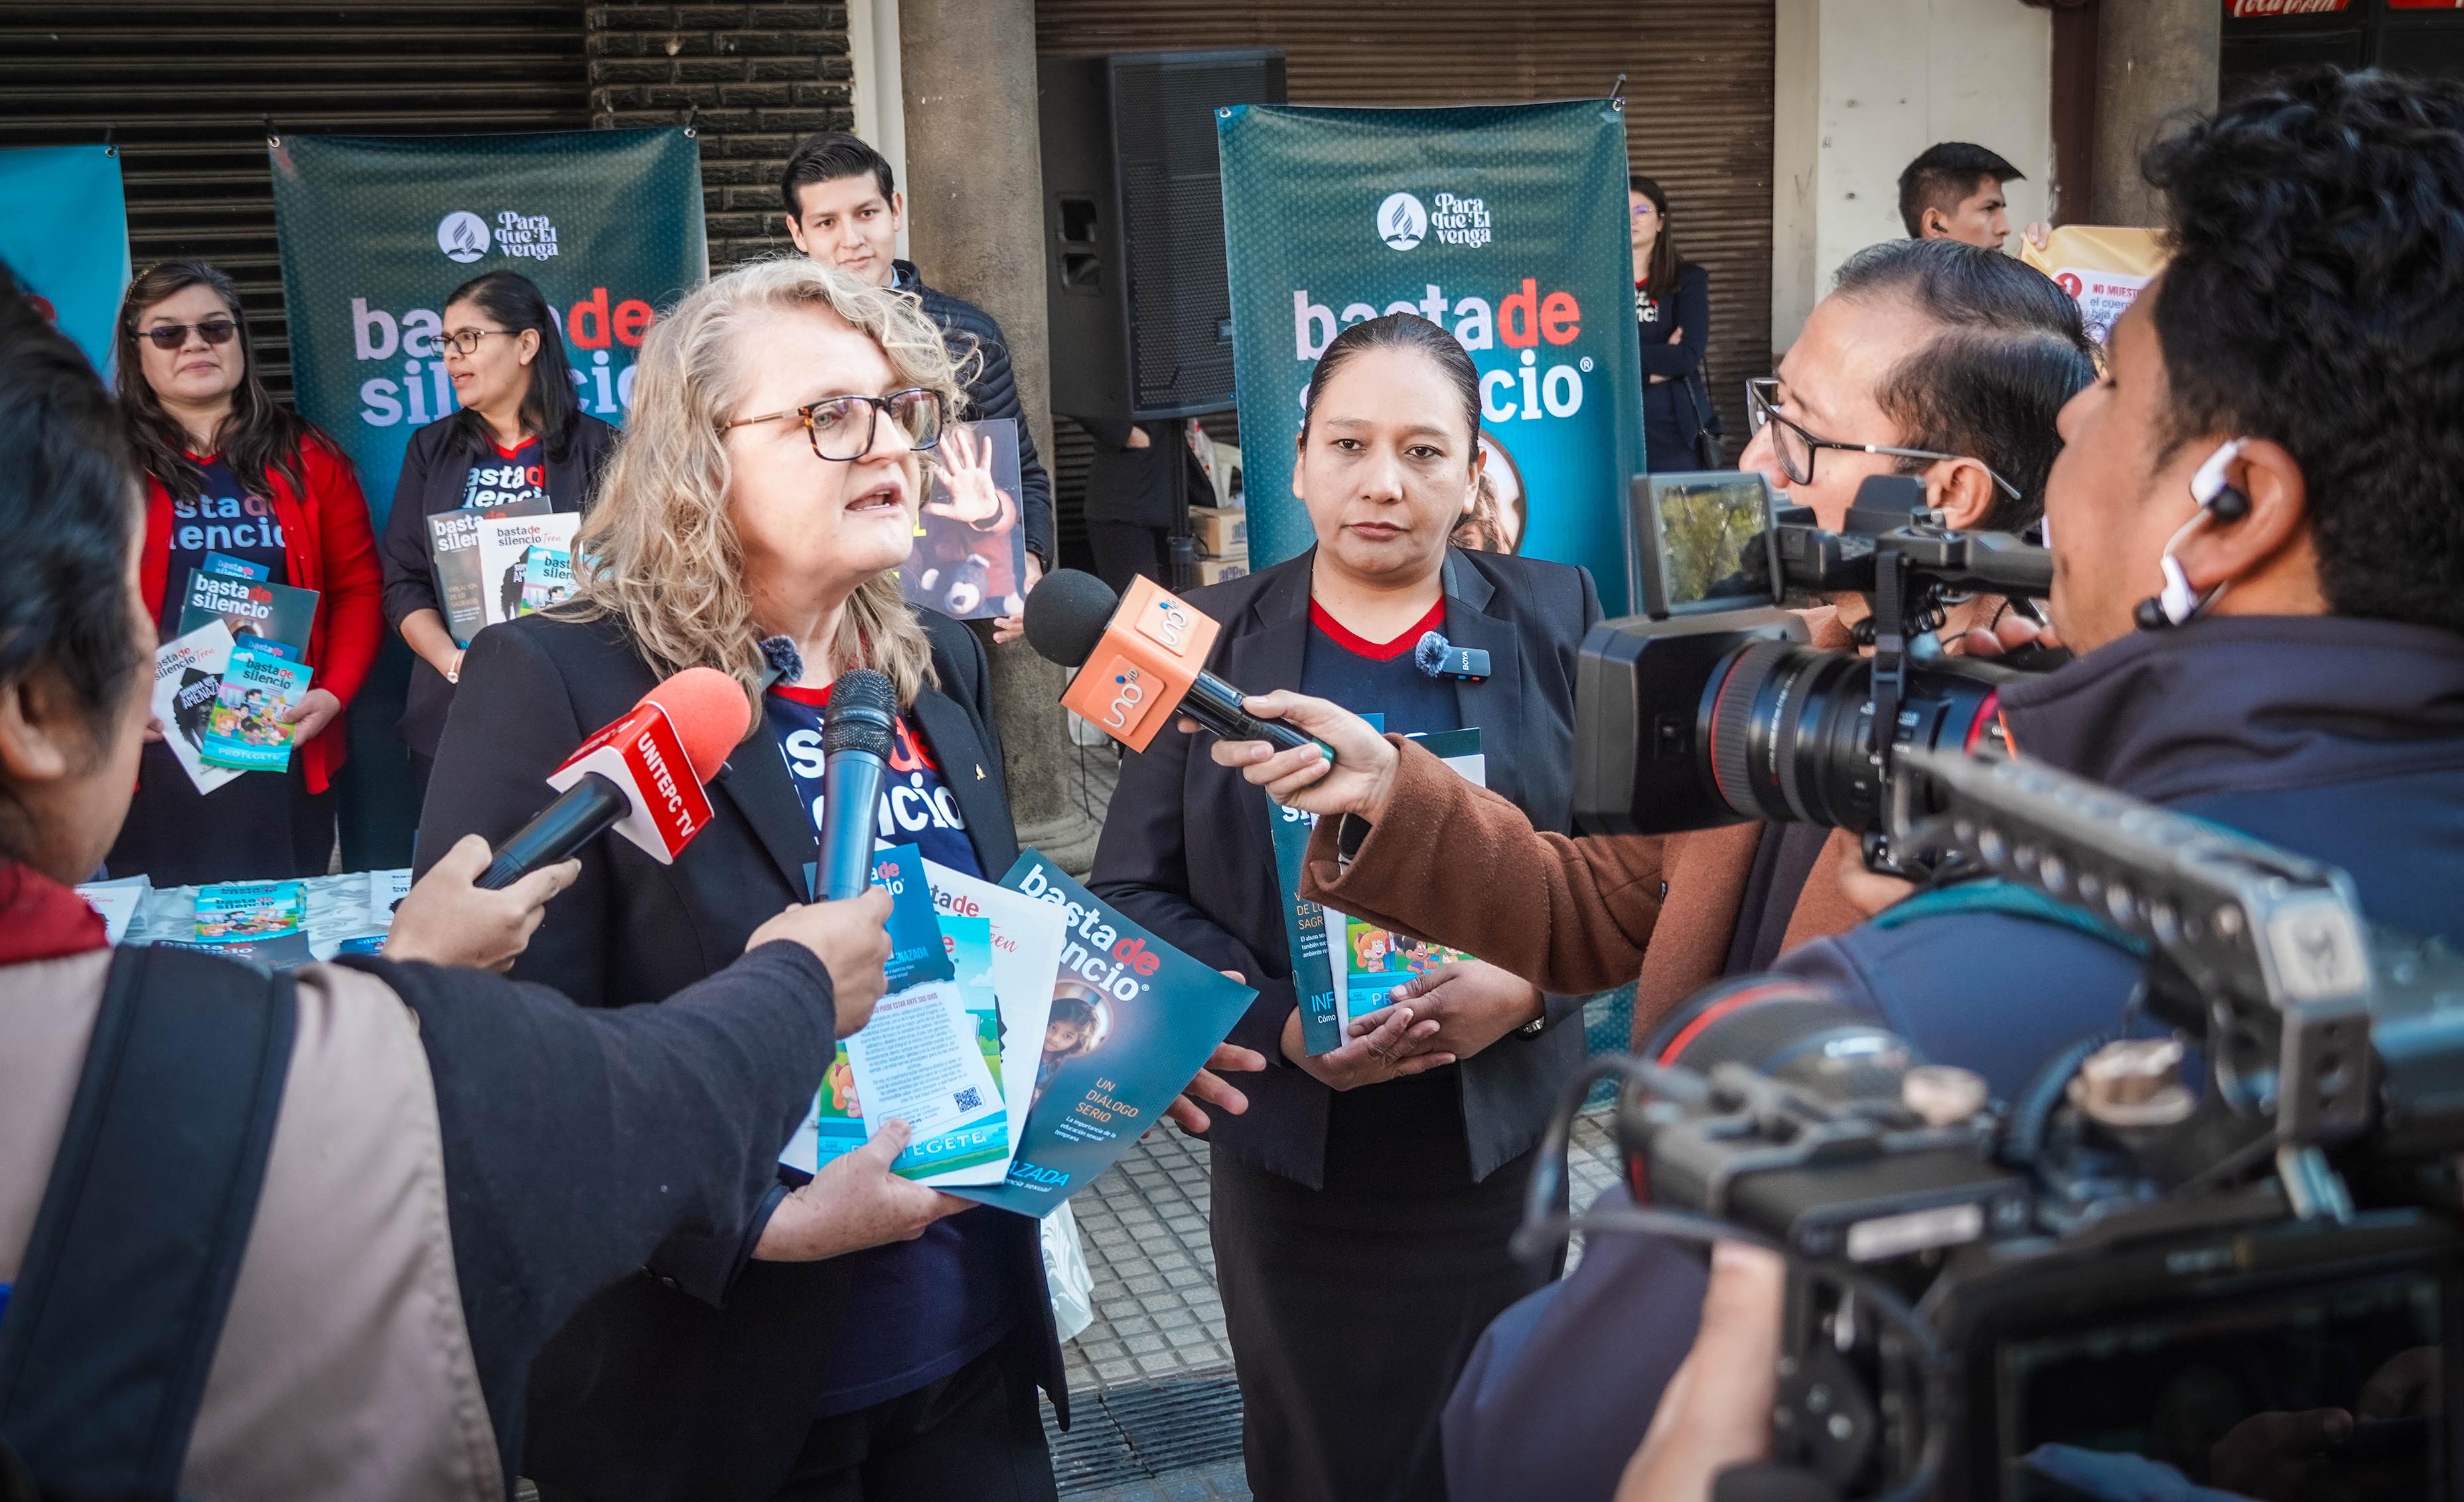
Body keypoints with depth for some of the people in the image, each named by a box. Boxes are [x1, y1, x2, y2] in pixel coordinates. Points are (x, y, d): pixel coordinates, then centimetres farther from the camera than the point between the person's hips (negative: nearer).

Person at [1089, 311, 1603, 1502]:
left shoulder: (1552, 620, 0)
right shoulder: (1212, 639, 0)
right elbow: (1132, 888, -2)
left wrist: (1528, 982, -17)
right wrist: (1276, 1022, -16)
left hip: (1497, 1143, 0)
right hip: (1288, 1153, 0)